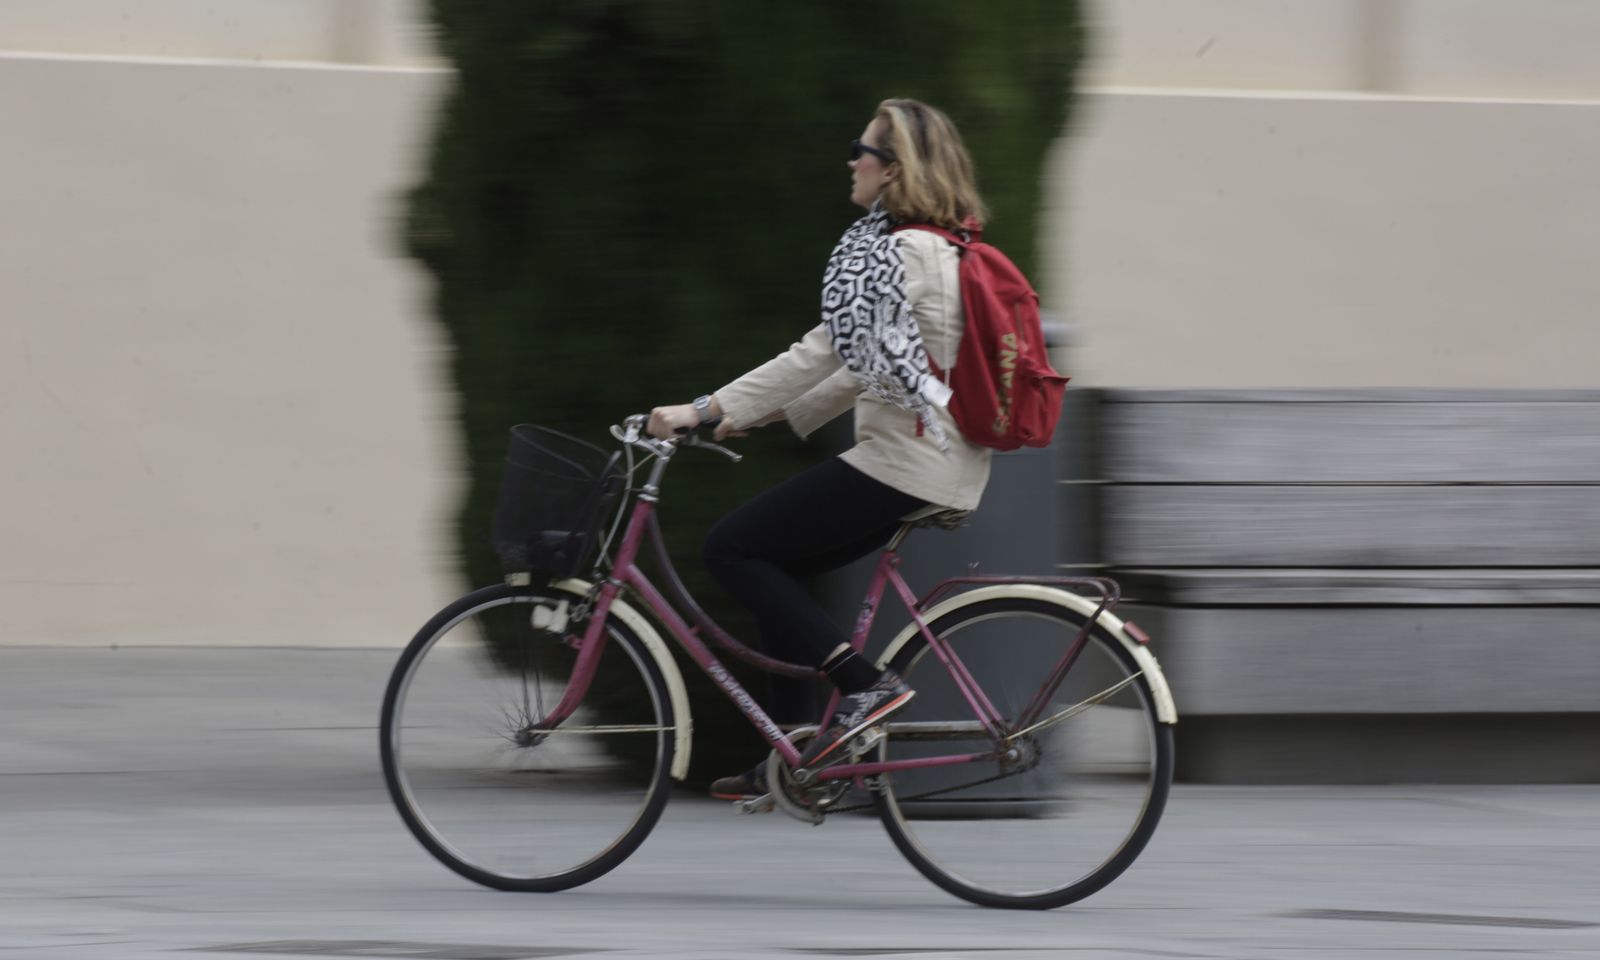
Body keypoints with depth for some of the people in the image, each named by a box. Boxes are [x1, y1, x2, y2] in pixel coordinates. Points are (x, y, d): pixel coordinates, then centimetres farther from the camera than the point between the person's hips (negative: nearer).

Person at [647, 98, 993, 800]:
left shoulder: (904, 254, -16)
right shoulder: (940, 248, 15)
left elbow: (824, 354, -20)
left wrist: (704, 412, -18)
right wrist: (776, 414, 20)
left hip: (906, 464, -10)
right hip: (941, 461, 10)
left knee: (732, 549, -6)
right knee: (773, 562, 18)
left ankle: (864, 686, -10)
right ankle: (796, 751, 16)